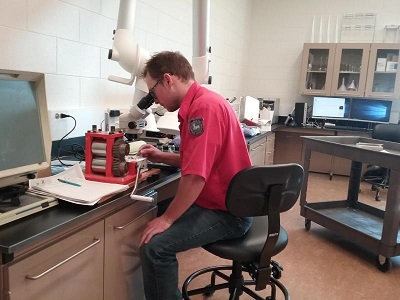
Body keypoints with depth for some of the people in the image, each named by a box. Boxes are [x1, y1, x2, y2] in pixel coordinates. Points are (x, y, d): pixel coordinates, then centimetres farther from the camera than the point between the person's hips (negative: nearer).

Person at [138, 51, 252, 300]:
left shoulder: (204, 106, -23)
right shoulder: (198, 103, 9)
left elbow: (195, 176, -28)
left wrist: (167, 219, -17)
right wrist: (161, 157, 9)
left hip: (227, 212, -10)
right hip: (221, 201, 10)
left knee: (154, 245, -22)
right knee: (155, 211, 18)